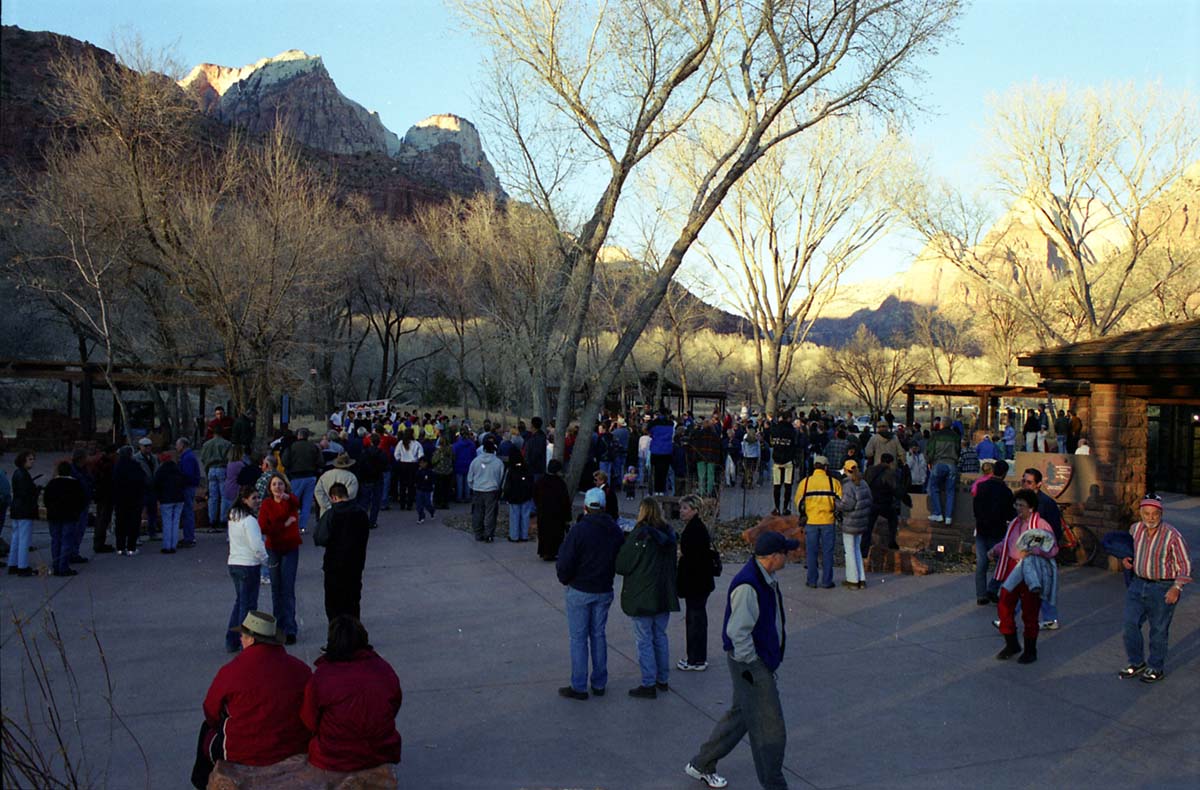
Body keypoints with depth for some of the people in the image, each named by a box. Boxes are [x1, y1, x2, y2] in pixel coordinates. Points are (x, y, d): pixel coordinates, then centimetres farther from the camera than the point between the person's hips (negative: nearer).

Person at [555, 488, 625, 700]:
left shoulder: (579, 530, -18)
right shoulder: (616, 531, 0)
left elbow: (565, 564, -17)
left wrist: (565, 580, 1)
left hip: (579, 592, -5)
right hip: (605, 591, 5)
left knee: (578, 638, 4)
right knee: (599, 635, 15)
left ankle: (579, 687, 9)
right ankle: (599, 684, 21)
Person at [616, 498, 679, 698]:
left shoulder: (638, 535, -18)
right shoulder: (668, 534, 2)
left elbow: (622, 565, -14)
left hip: (642, 597, -6)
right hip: (664, 596, 6)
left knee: (644, 640, 3)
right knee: (660, 636, 18)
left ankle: (648, 685, 7)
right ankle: (663, 679, 27)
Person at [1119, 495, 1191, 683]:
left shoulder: (1172, 536, -16)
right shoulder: (1135, 529, 0)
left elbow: (1185, 565, -10)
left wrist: (1177, 588, -20)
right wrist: (1125, 559, 1)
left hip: (1163, 588, -5)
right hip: (1138, 584, 5)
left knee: (1158, 630, 7)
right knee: (1130, 624, 4)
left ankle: (1156, 668, 24)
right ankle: (1137, 663, 21)